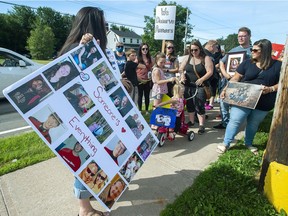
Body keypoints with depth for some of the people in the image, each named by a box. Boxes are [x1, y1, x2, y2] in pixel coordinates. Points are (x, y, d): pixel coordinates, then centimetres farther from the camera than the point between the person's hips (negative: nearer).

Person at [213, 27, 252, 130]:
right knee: (223, 102, 8)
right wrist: (224, 73, -3)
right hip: (226, 81, 5)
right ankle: (225, 122, 23)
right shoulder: (233, 50, 14)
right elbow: (222, 62, 15)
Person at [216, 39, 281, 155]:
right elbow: (235, 78, 0)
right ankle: (226, 143, 12)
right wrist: (225, 89, -14)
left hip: (263, 104, 1)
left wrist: (271, 89, -17)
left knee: (253, 124, 16)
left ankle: (249, 143, 37)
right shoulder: (247, 63, 3)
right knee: (235, 121, -2)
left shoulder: (277, 65, 1)